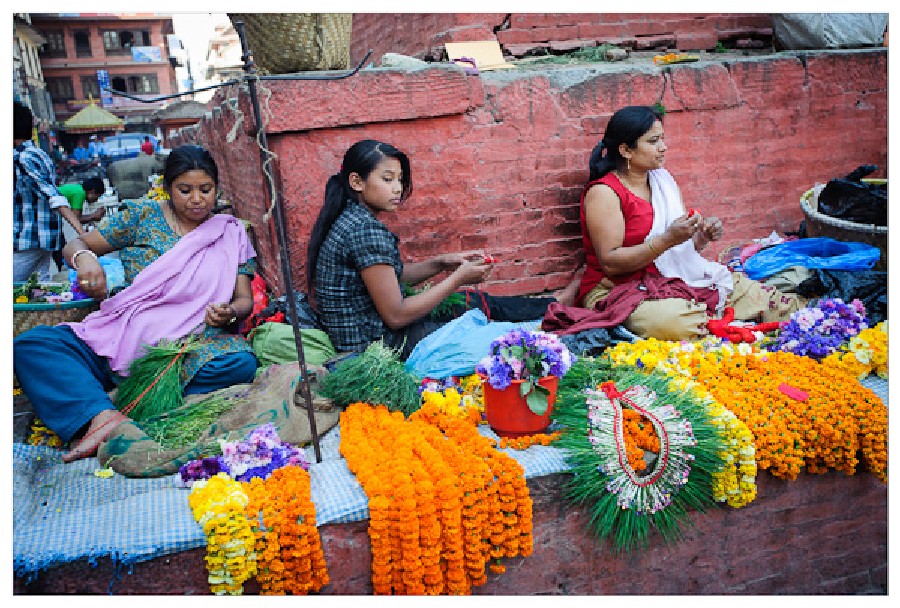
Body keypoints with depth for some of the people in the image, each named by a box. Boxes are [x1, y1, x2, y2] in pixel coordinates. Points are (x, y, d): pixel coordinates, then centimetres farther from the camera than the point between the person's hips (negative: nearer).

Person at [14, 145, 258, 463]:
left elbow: (245, 299, 7)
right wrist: (84, 257, -12)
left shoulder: (231, 233, 10)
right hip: (120, 338, 2)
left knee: (241, 363, -35)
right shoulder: (144, 216, 10)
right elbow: (74, 245, 13)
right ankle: (103, 416, -42)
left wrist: (230, 314, -18)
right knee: (30, 345, -21)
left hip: (190, 347, -1)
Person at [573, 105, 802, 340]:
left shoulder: (663, 179, 12)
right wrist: (669, 239, -26)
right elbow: (609, 263, -20)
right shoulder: (603, 192, -12)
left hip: (676, 278, 7)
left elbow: (685, 246, 17)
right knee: (676, 321, -38)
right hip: (619, 290, -7)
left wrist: (704, 235, -7)